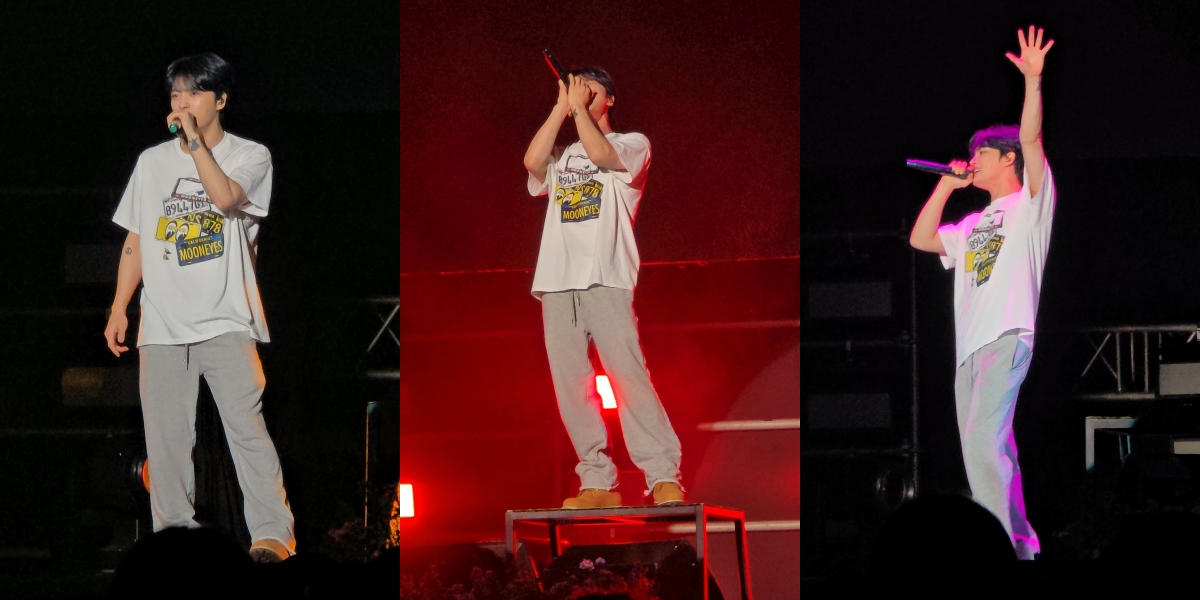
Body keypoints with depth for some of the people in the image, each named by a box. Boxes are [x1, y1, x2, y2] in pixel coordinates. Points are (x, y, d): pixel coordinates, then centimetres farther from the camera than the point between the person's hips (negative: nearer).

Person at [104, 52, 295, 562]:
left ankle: (272, 533, -14)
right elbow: (136, 240, 18)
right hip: (162, 324, 4)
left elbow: (225, 197, -19)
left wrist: (194, 138, -12)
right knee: (166, 435, 1)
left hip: (226, 322, -4)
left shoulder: (249, 155, 4)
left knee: (246, 425, -13)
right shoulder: (153, 161, 16)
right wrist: (119, 309, 12)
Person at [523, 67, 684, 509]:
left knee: (628, 376, -15)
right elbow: (532, 161, 1)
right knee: (571, 385, -3)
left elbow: (601, 154, -8)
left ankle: (664, 479, -17)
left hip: (606, 280, -5)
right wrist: (561, 107, 7)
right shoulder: (560, 157, 24)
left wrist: (580, 108, 2)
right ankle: (597, 484, -1)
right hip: (557, 284, 5)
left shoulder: (632, 144, 14)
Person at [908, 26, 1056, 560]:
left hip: (1006, 336, -9)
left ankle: (1004, 542, -26)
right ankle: (1021, 546, 6)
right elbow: (921, 239, 25)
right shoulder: (973, 225, 28)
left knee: (983, 440, -23)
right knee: (986, 451, 4)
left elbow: (1031, 139, -7)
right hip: (969, 345, 9)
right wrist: (946, 186, 23)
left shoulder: (1029, 204, 7)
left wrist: (1033, 81, -19)